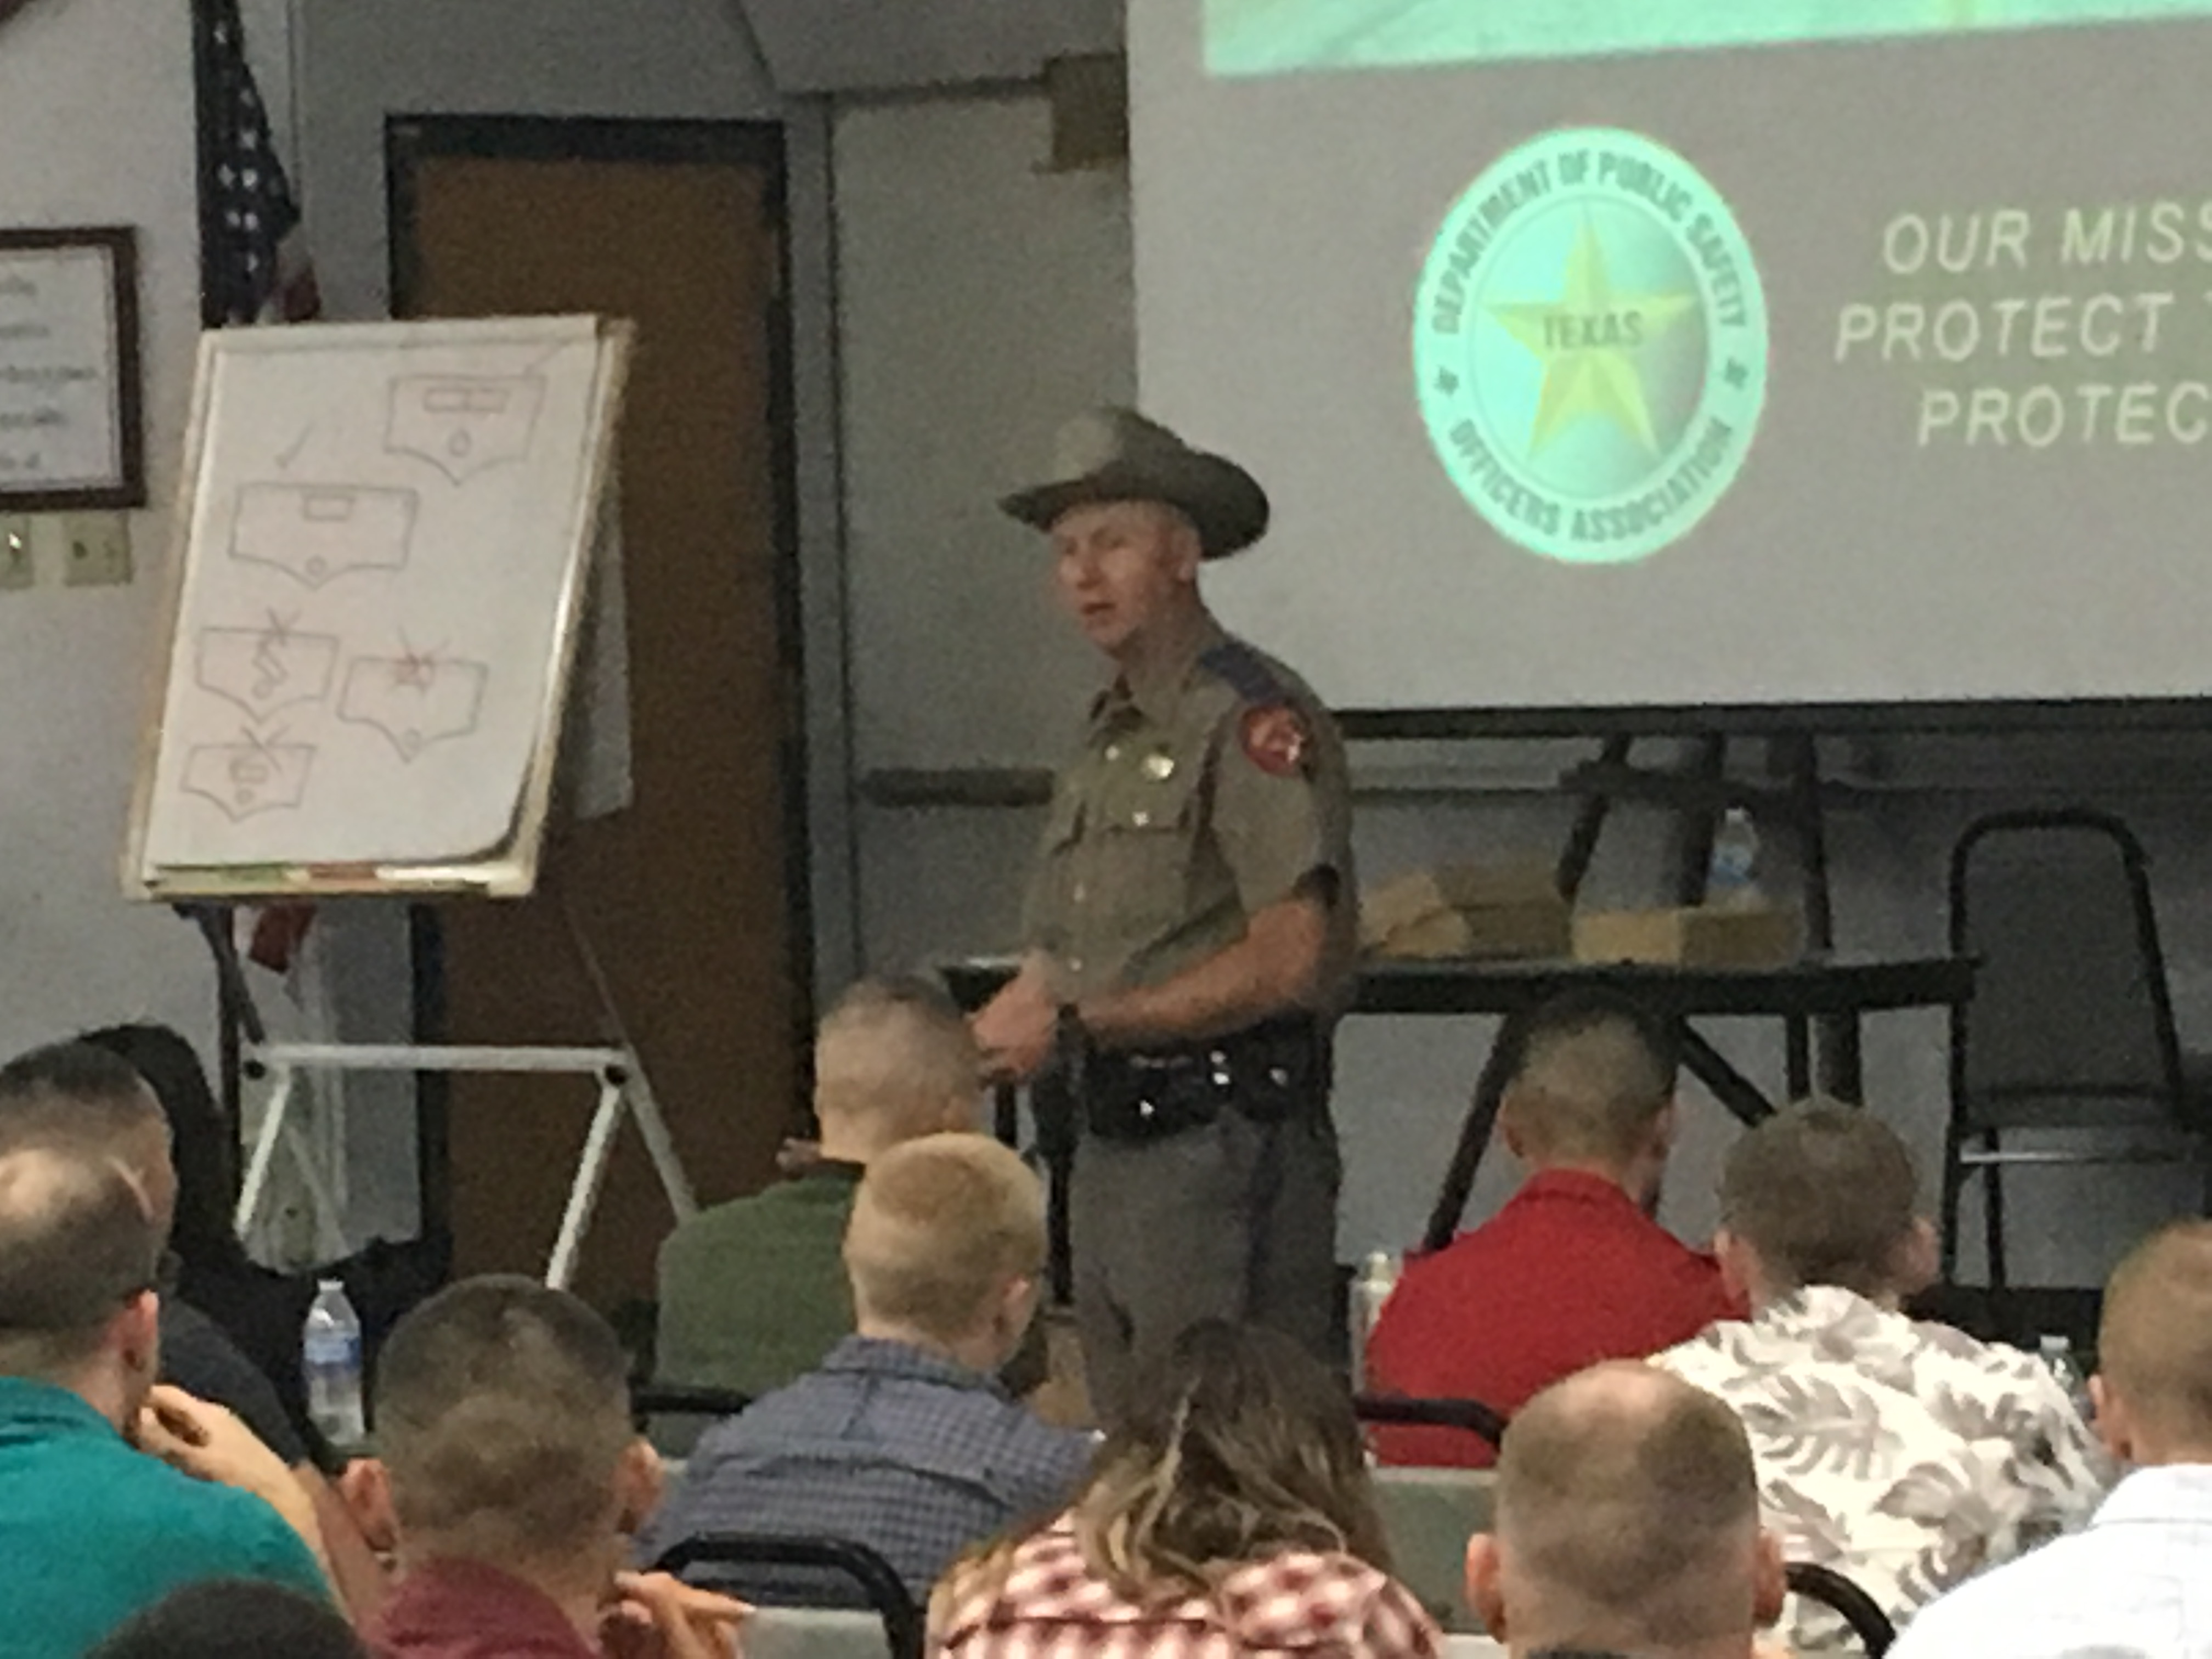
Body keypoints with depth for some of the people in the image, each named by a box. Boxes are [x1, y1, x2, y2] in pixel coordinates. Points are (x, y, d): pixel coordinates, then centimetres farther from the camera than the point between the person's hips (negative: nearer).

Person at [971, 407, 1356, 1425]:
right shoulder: (1107, 740, 18)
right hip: (1109, 1141, 9)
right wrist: (979, 1043, 1)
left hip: (1225, 1139, -9)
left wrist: (1078, 1027, -15)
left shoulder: (1254, 721, -10)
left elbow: (1287, 961, -18)